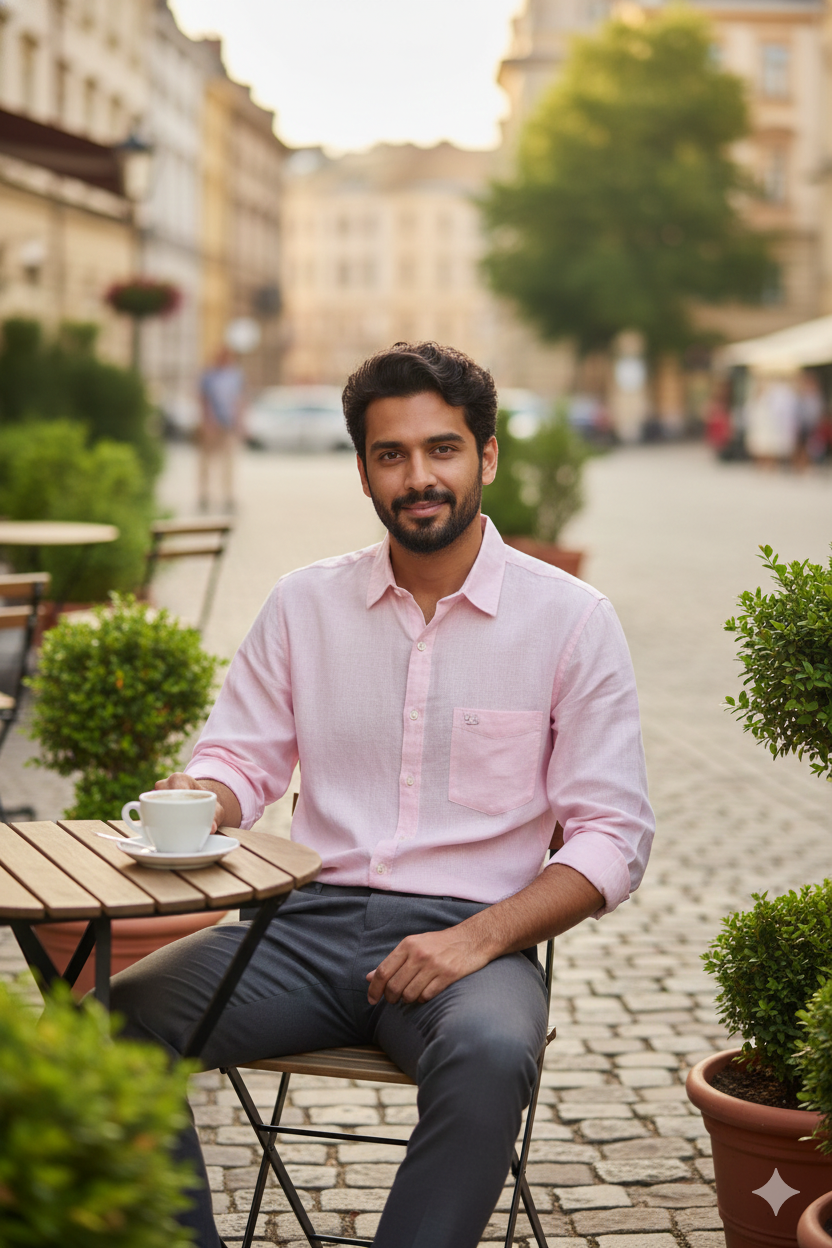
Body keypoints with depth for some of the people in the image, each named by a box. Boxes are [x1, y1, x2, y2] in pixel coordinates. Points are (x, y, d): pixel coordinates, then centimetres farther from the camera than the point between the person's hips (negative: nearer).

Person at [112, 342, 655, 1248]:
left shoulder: (571, 619, 2)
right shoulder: (303, 603, 12)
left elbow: (612, 837, 0)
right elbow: (241, 760, 14)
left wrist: (480, 938, -15)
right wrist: (201, 801, -12)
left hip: (471, 933, -2)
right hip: (309, 923, 3)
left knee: (489, 1055, -37)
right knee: (118, 1019, -23)